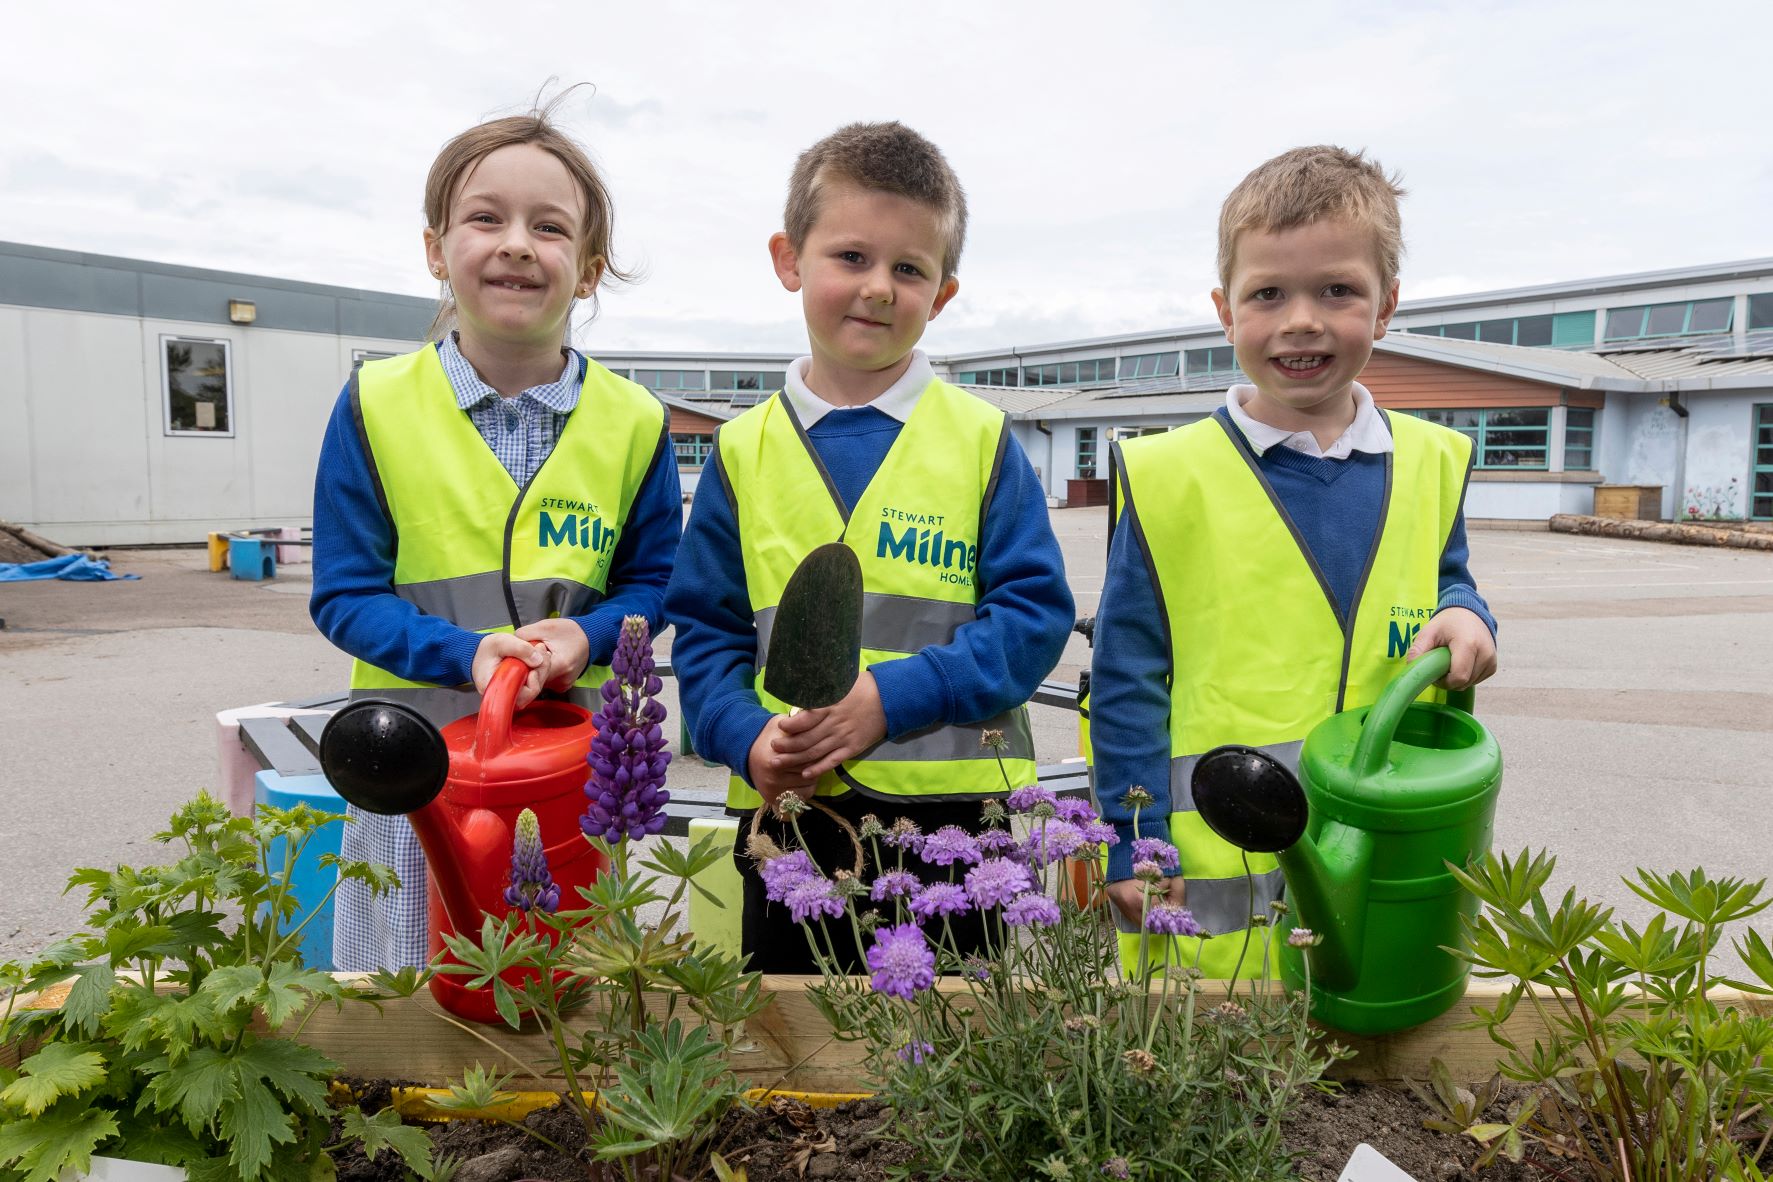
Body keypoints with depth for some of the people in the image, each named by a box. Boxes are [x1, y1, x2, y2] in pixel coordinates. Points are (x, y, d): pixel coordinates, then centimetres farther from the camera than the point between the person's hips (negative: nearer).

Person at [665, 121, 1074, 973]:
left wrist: (890, 695, -15)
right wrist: (748, 738, -11)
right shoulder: (745, 449, 5)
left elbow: (1034, 613, -4)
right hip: (787, 812, 2)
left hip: (955, 808, -1)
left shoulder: (982, 439, 0)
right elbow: (704, 628, 7)